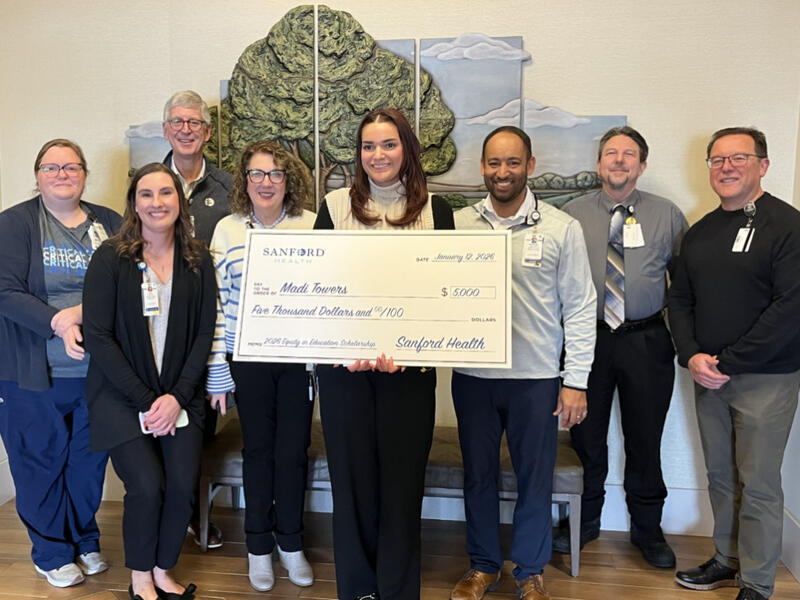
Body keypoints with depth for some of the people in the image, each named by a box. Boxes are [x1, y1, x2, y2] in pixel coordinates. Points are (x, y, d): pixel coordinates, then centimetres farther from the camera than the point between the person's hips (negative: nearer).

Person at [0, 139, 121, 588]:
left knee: (90, 459, 13)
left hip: (99, 370, 3)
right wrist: (57, 324, -23)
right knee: (41, 462, 8)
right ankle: (53, 554, 27)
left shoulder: (110, 224, 7)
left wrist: (86, 311, -16)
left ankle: (85, 541, 33)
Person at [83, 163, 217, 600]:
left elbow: (205, 332, 0)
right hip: (122, 394, -2)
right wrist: (145, 400, -13)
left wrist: (178, 396, -10)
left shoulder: (198, 259, 2)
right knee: (147, 486, -11)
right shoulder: (110, 258, -5)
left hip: (181, 395, 2)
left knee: (183, 485, -8)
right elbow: (97, 336, -9)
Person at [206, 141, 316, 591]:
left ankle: (291, 543, 29)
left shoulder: (312, 226, -1)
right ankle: (259, 546, 29)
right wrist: (217, 373, 0)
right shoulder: (227, 229, 1)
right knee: (258, 450, 11)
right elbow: (217, 304, 1)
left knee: (293, 450, 8)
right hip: (248, 360, 0)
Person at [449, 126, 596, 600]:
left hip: (537, 377, -1)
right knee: (478, 473, 14)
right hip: (472, 375, 2)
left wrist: (576, 381, -5)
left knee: (535, 477, 11)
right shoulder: (458, 225, 2)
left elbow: (580, 307, -2)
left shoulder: (562, 229, -3)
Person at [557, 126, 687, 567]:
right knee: (586, 436, 11)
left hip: (647, 341, 0)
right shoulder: (572, 214, 2)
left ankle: (647, 530, 32)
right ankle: (586, 521, 33)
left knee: (645, 440, 11)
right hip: (588, 338, 0)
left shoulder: (667, 215, 3)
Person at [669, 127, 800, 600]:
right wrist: (692, 356, -5)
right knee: (720, 477, 16)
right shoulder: (700, 233, 10)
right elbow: (681, 299, 12)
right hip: (708, 378, 6)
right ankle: (729, 561, 33)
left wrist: (728, 362, -16)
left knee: (758, 485, 3)